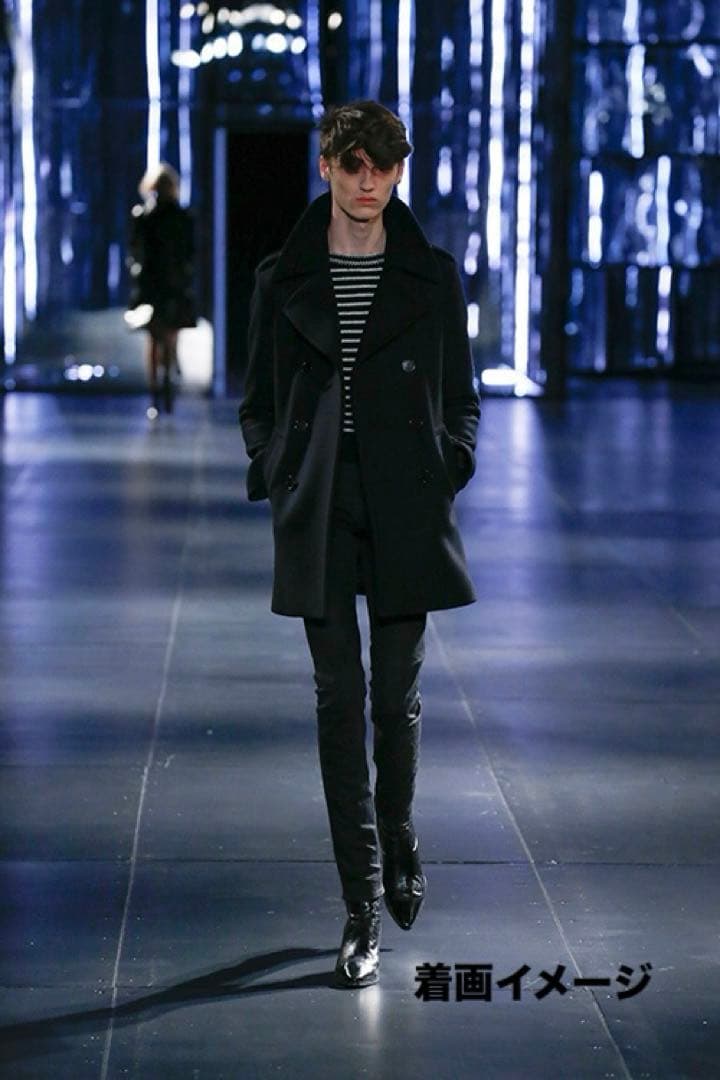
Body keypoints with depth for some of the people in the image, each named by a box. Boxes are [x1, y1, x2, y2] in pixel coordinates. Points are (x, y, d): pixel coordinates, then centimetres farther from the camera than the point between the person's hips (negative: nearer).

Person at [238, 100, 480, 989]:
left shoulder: (431, 275, 4)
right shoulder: (283, 279, 5)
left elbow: (461, 398, 10)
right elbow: (258, 400, 12)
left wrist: (450, 467, -4)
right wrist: (273, 475, -2)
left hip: (405, 513, 0)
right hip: (320, 515, 0)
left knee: (397, 697, 7)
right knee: (339, 700, -1)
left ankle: (397, 848, 34)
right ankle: (363, 903, 3)